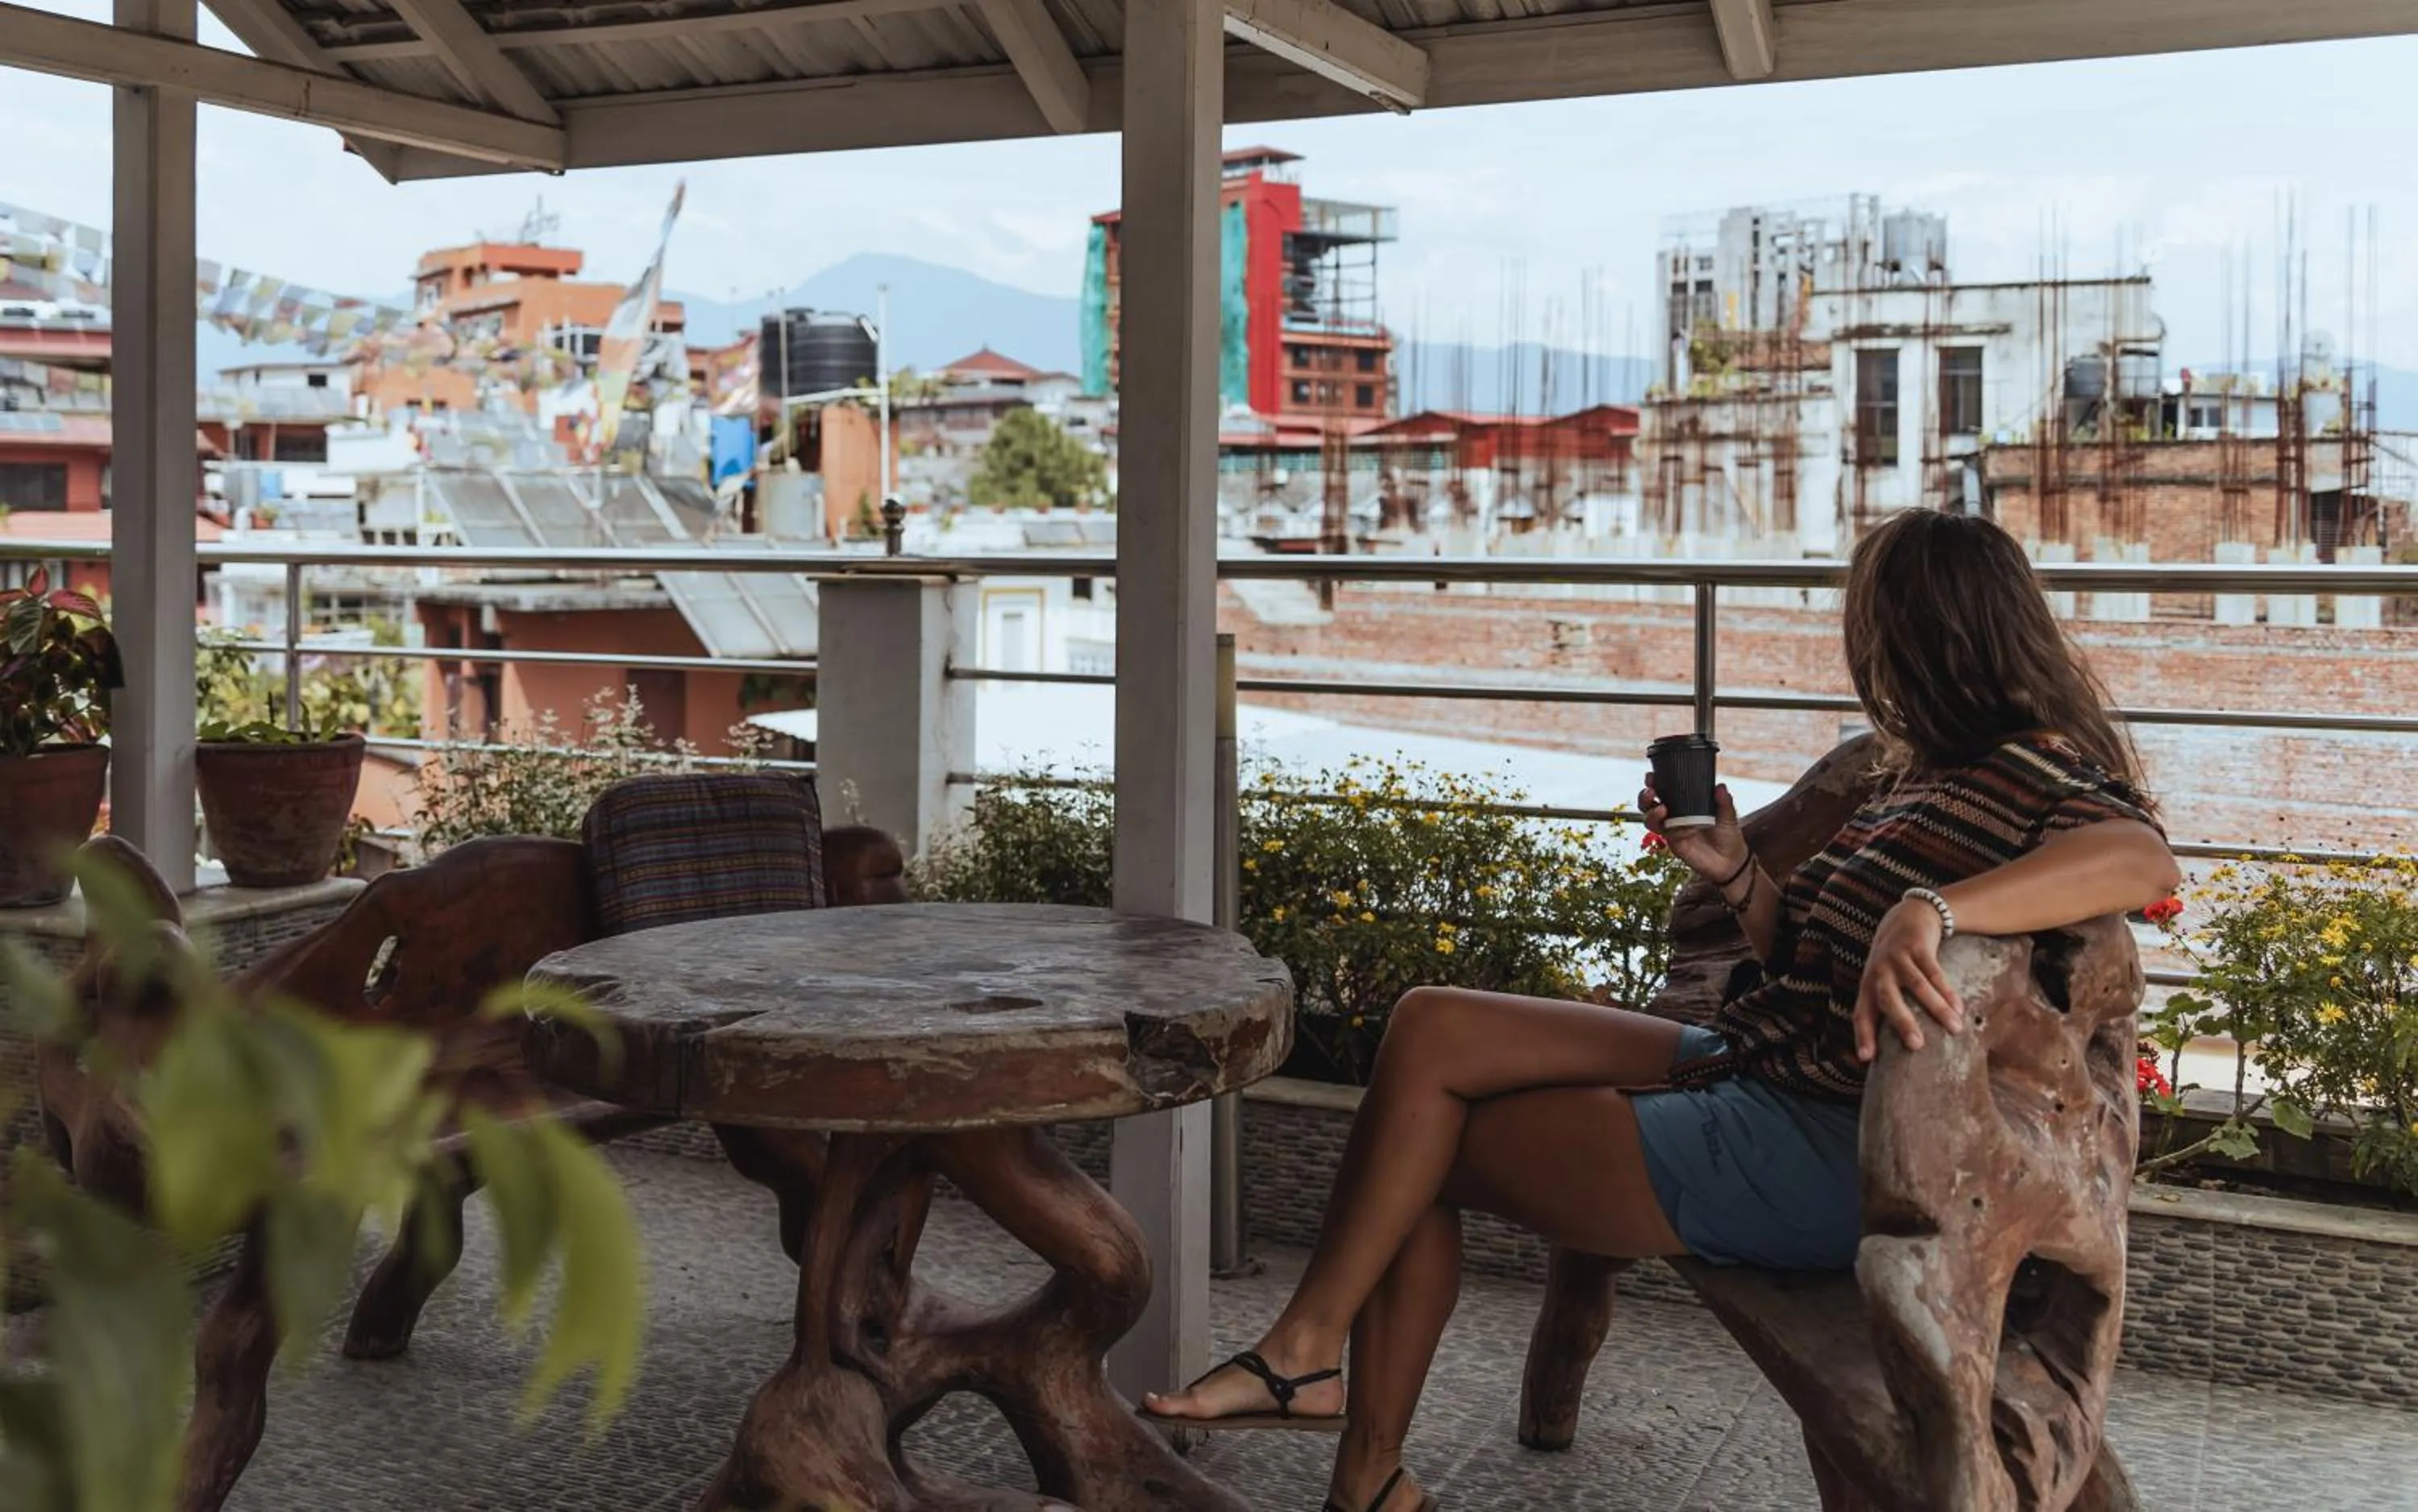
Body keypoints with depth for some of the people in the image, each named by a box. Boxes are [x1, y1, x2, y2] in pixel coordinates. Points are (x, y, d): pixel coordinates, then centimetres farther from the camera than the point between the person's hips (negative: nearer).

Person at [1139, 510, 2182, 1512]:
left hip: (1822, 1155, -9)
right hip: (1757, 1065, 10)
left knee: (1420, 1147, -3)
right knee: (1432, 1029, -1)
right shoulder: (1931, 769, 16)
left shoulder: (2036, 772, -13)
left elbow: (2142, 858, -36)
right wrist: (1732, 870, 2)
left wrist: (1929, 910, -47)